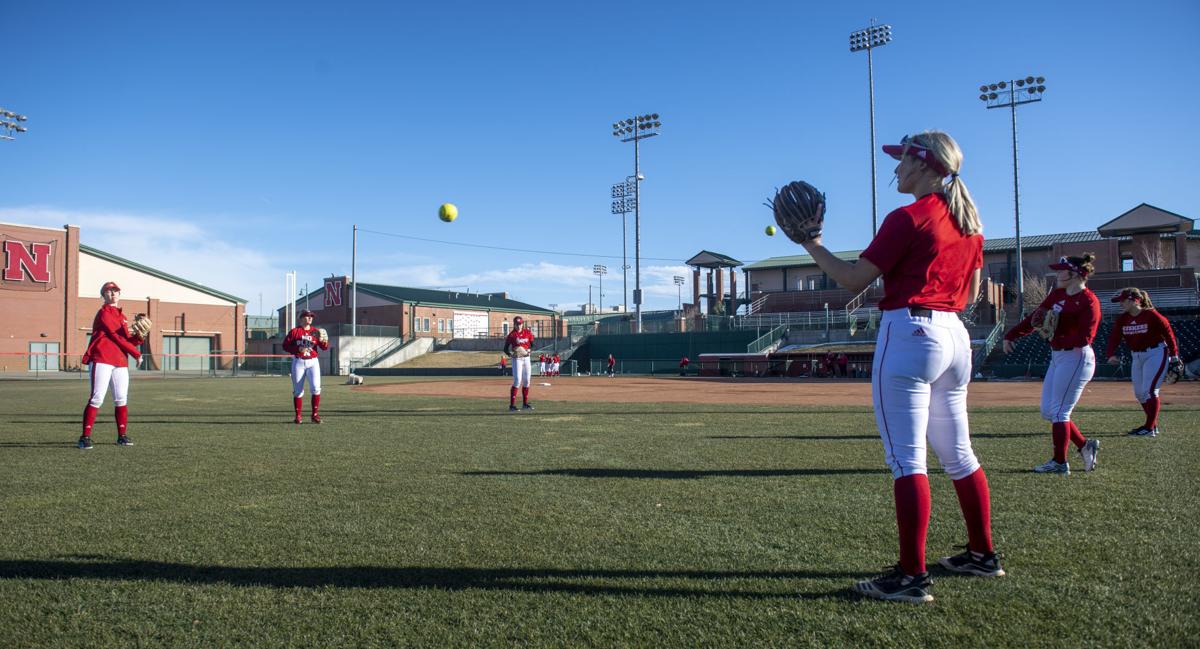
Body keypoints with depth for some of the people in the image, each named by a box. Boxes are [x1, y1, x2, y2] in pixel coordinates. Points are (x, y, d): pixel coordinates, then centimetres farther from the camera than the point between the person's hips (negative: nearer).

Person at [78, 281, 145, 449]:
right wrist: (136, 353, -4)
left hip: (121, 362, 7)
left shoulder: (122, 316, 22)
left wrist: (139, 336, -3)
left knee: (121, 399, 5)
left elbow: (127, 340, 18)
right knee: (97, 398, -11)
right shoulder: (104, 313, -2)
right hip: (102, 359, -7)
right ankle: (85, 437, -7)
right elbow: (117, 338, -8)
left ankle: (122, 436, 11)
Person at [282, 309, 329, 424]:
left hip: (313, 362, 1)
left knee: (316, 388, -11)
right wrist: (298, 349, -15)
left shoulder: (316, 331, 8)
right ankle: (298, 416, 10)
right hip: (298, 362, -1)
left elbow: (325, 347, 3)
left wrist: (322, 340, -19)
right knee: (298, 390, 2)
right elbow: (285, 346, -1)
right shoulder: (294, 331, 3)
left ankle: (315, 414, -3)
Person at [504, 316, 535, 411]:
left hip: (526, 358, 5)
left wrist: (529, 350, -9)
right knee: (517, 381, -14)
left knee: (526, 381, 10)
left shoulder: (528, 333, 3)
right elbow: (505, 349, -4)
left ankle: (525, 404, 23)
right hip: (517, 359, -5)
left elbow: (532, 344, 11)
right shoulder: (512, 335, -8)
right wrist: (511, 353, -23)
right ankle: (512, 405, -11)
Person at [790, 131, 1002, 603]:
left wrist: (811, 245, -2)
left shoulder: (908, 217, -11)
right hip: (955, 335, 9)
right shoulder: (969, 221, 13)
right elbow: (971, 293, 19)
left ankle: (912, 576, -7)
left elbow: (854, 280, -12)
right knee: (958, 454, 18)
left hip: (909, 334, -9)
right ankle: (983, 555, 28)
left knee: (907, 458, -8)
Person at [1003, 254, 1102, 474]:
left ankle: (1059, 463, 7)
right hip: (1057, 357, 9)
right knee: (1047, 412, 12)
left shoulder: (1088, 301, -14)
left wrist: (1055, 338, -18)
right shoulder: (1057, 294, 11)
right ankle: (1085, 445, 23)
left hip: (1076, 358, -9)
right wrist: (1011, 335, 12)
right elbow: (1035, 317, 14)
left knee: (1058, 412, -4)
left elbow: (1084, 338, -21)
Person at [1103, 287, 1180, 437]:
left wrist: (1174, 356, -6)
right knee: (1139, 393, 10)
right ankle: (1153, 424, 23)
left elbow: (1168, 333, -8)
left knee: (1149, 390, -13)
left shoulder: (1151, 315, -16)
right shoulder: (1122, 319, 0)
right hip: (1137, 357, 7)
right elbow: (1114, 337, -8)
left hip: (1156, 354, -7)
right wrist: (1111, 354, -25)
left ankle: (1150, 428, -8)